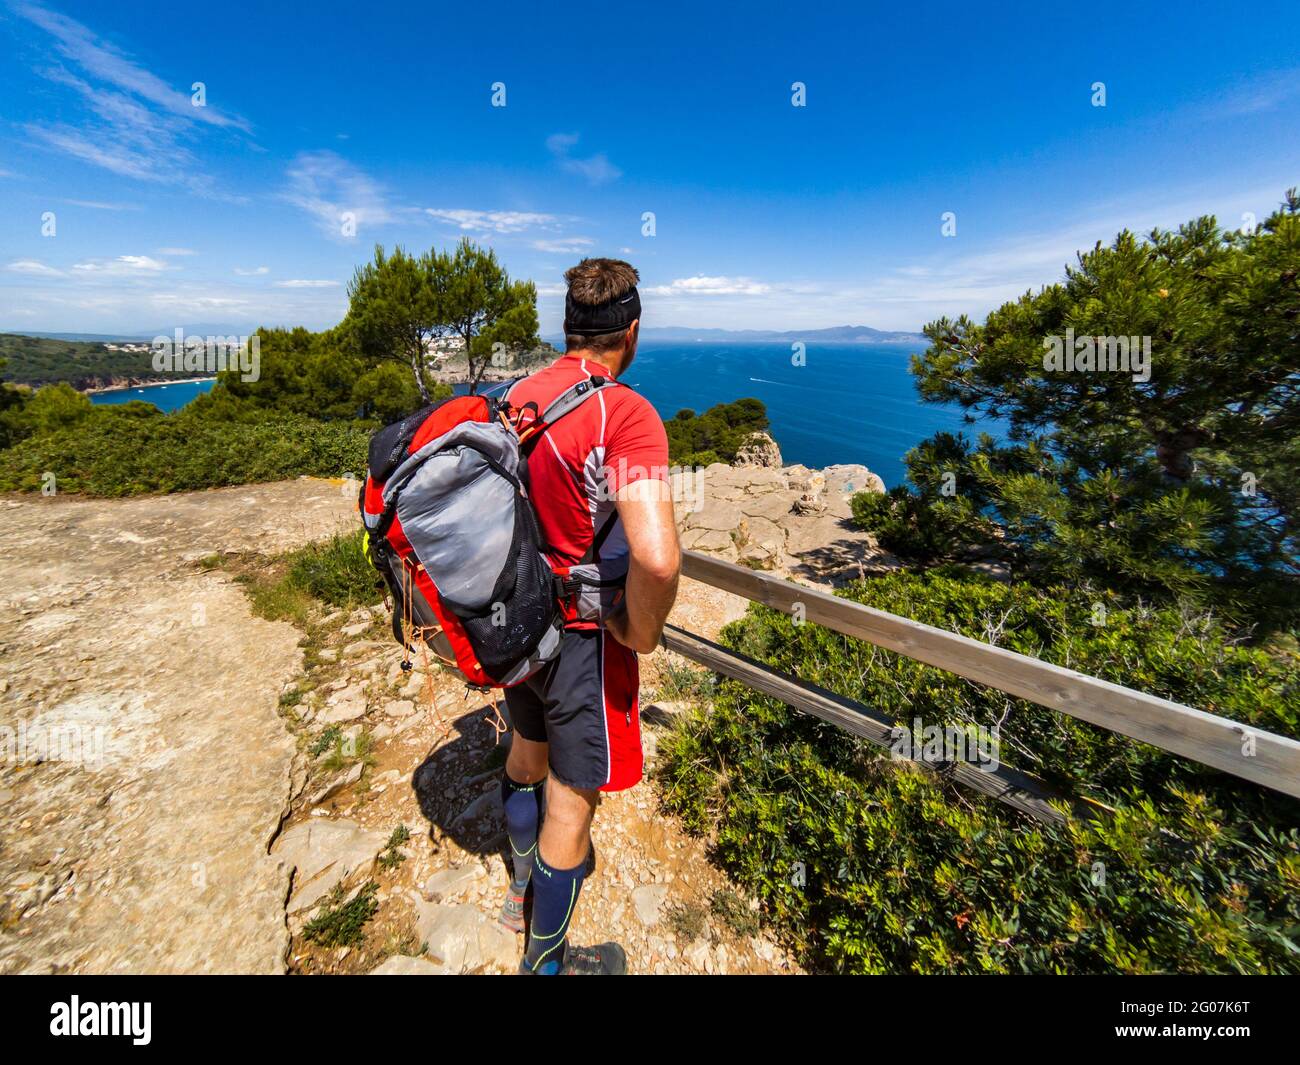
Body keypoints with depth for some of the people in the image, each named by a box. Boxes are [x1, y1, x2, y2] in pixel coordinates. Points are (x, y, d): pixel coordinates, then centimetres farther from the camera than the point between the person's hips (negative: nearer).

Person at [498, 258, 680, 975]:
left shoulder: (517, 396, 0)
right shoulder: (627, 414, -24)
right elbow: (657, 558, -38)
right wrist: (640, 633, -18)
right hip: (582, 637, -7)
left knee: (527, 753, 29)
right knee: (570, 802, 14)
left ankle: (522, 886, 57)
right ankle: (547, 961, 41)